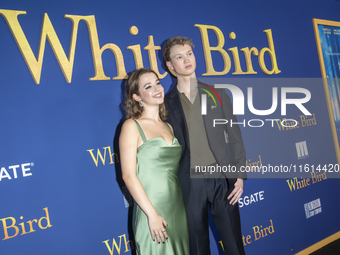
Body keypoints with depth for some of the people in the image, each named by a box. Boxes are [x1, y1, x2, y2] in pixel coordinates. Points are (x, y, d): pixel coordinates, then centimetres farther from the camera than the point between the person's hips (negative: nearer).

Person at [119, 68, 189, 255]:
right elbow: (128, 175, -13)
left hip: (178, 209, 6)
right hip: (151, 212, -6)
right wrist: (152, 214, -16)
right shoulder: (132, 126, -6)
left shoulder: (169, 127, 12)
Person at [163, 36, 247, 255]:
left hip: (221, 179, 1)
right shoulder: (167, 103, 3)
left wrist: (239, 176, -2)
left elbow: (235, 136, 5)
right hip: (189, 183, 0)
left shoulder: (217, 93, 6)